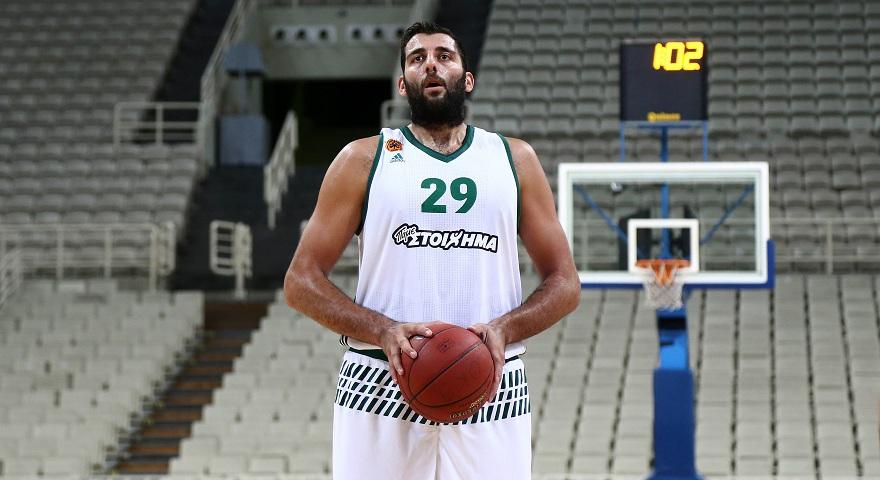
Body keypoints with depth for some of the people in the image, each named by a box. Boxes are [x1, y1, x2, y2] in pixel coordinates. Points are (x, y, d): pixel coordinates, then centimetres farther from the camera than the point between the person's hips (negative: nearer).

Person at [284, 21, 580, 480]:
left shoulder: (515, 159, 12)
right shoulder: (364, 159, 7)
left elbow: (564, 283, 11)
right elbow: (301, 282, 3)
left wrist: (504, 329, -9)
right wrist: (383, 331, -14)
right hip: (382, 391, -1)